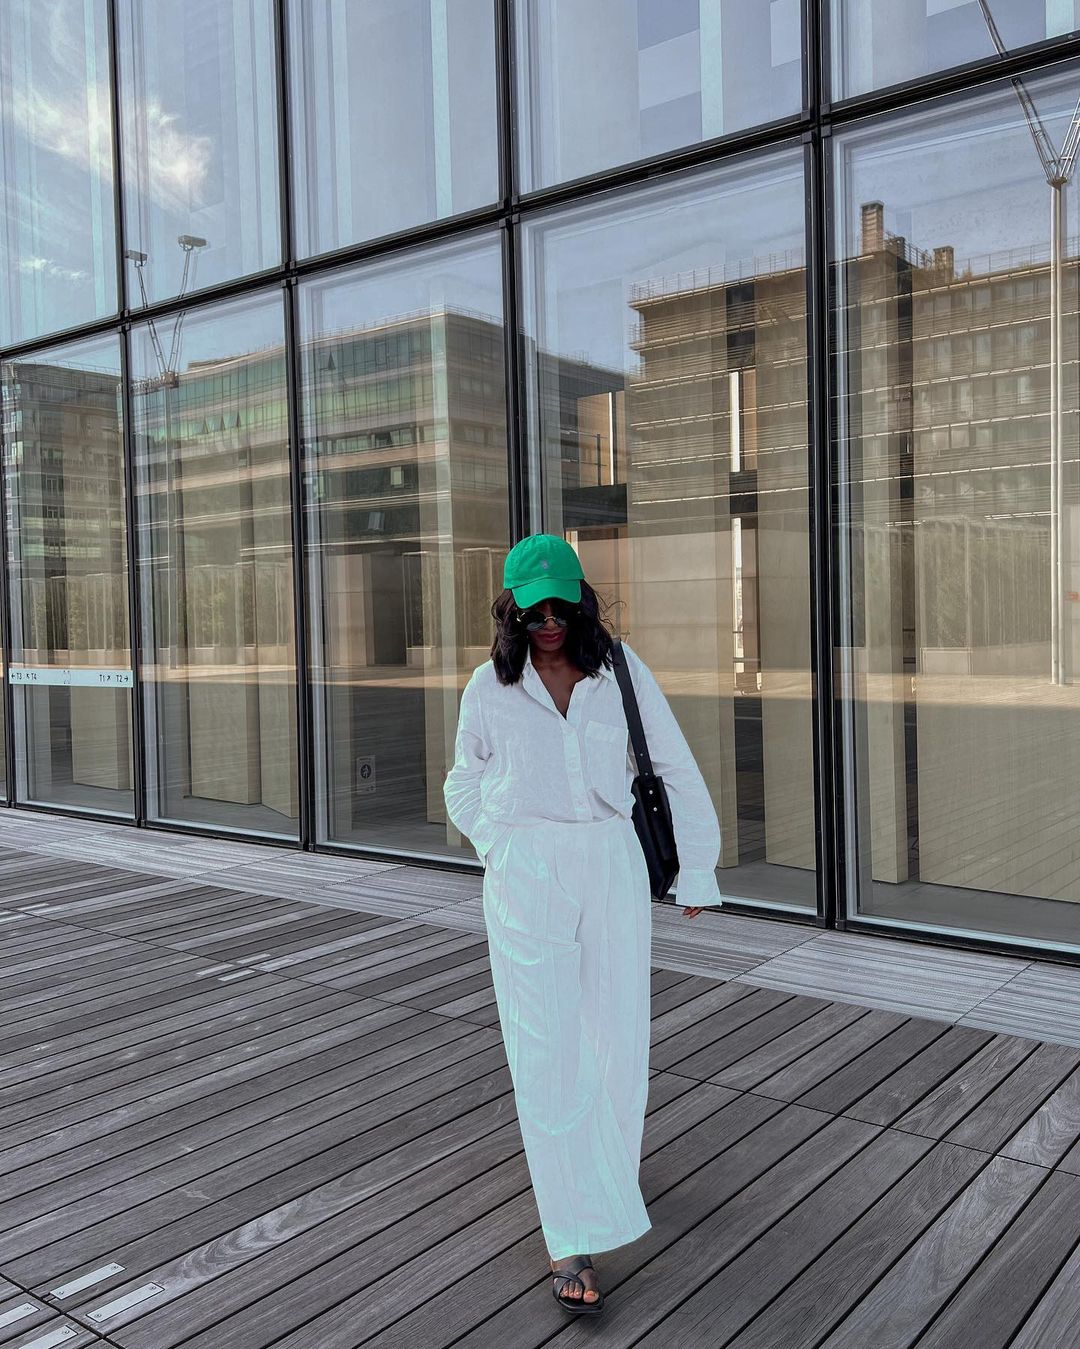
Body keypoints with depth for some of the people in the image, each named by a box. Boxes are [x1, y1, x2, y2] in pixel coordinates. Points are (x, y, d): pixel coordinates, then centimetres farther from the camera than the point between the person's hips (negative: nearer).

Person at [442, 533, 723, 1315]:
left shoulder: (621, 670, -1)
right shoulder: (490, 686, 1)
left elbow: (677, 772, 3)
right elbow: (466, 783, 17)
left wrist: (698, 874, 2)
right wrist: (499, 851, 7)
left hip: (612, 867, 1)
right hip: (526, 876, -1)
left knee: (619, 1037, 9)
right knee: (546, 1052, -3)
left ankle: (608, 1162, 40)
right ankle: (574, 1242, 5)